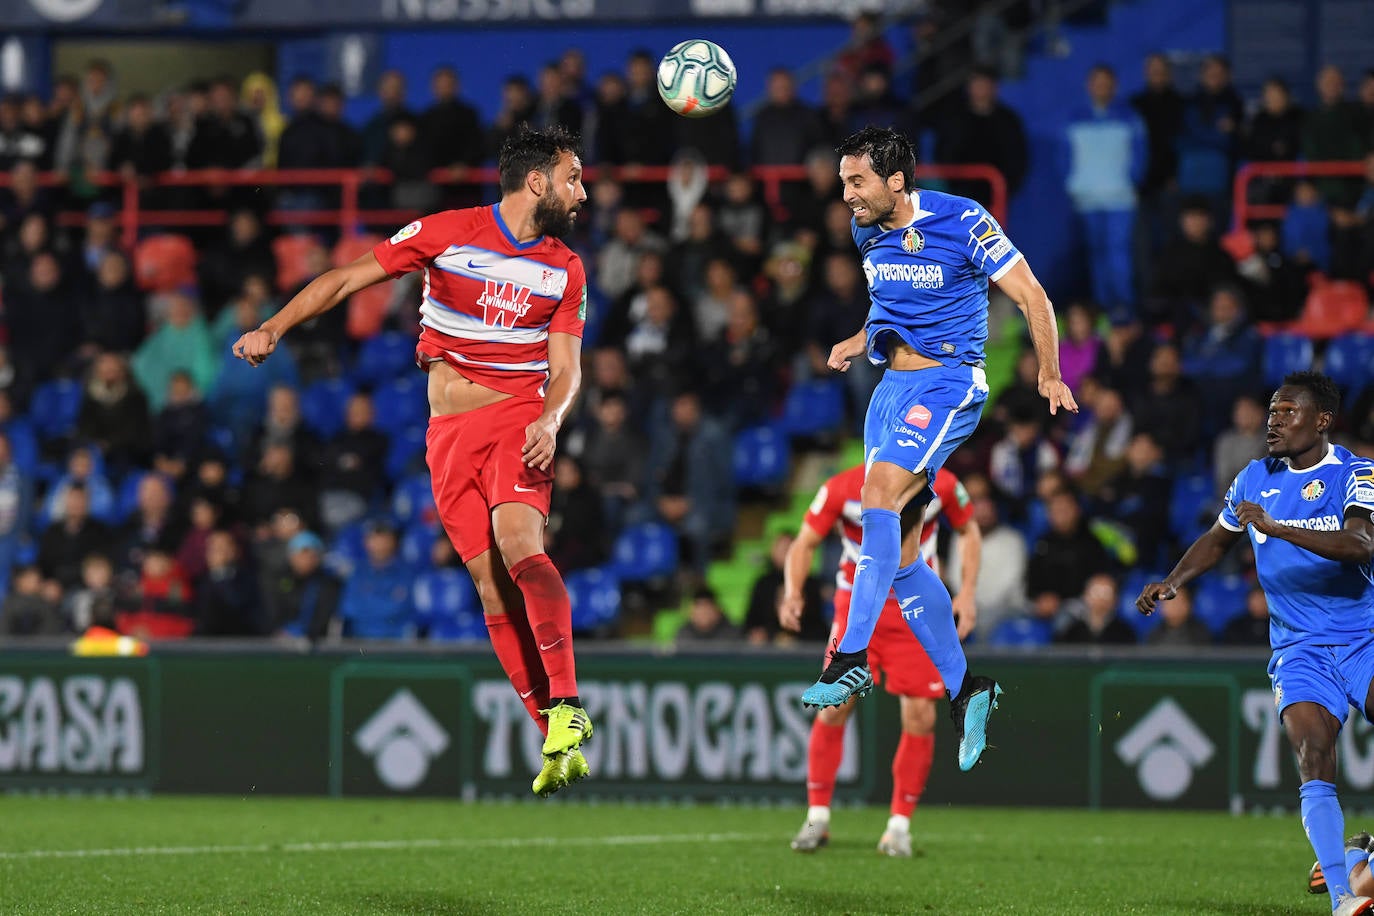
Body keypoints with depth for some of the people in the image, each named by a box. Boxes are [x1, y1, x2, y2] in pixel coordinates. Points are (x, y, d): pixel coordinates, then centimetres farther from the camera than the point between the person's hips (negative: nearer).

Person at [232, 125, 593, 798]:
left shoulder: (565, 271, 8)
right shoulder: (447, 234, 0)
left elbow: (566, 368, 7)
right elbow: (347, 279, 4)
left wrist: (550, 420, -14)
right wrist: (273, 329, -5)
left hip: (516, 418, 0)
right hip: (448, 433, 1)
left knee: (517, 542, -28)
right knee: (490, 584, -6)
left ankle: (566, 706, -28)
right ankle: (557, 741, -6)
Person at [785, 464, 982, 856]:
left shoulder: (942, 486, -12)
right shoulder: (841, 489, -16)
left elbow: (969, 530, 7)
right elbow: (805, 543, -7)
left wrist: (967, 593, -3)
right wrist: (793, 592, -24)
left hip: (917, 613, 1)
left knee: (920, 716, -7)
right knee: (835, 707, -9)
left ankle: (899, 825, 6)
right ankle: (818, 817, 6)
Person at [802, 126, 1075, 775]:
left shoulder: (961, 222, -12)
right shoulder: (867, 230, 8)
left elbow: (1032, 297, -7)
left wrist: (1049, 374, -14)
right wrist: (861, 340, 11)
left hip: (947, 381, -8)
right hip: (892, 384, 8)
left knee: (879, 497, -28)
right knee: (894, 552, 3)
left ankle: (852, 660, -32)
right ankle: (964, 688, 12)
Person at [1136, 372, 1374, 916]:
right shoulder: (1255, 480, 11)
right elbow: (1219, 538, 30)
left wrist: (1276, 527, -33)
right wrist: (1173, 582, 14)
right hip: (1300, 646, 2)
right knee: (1312, 754, -20)